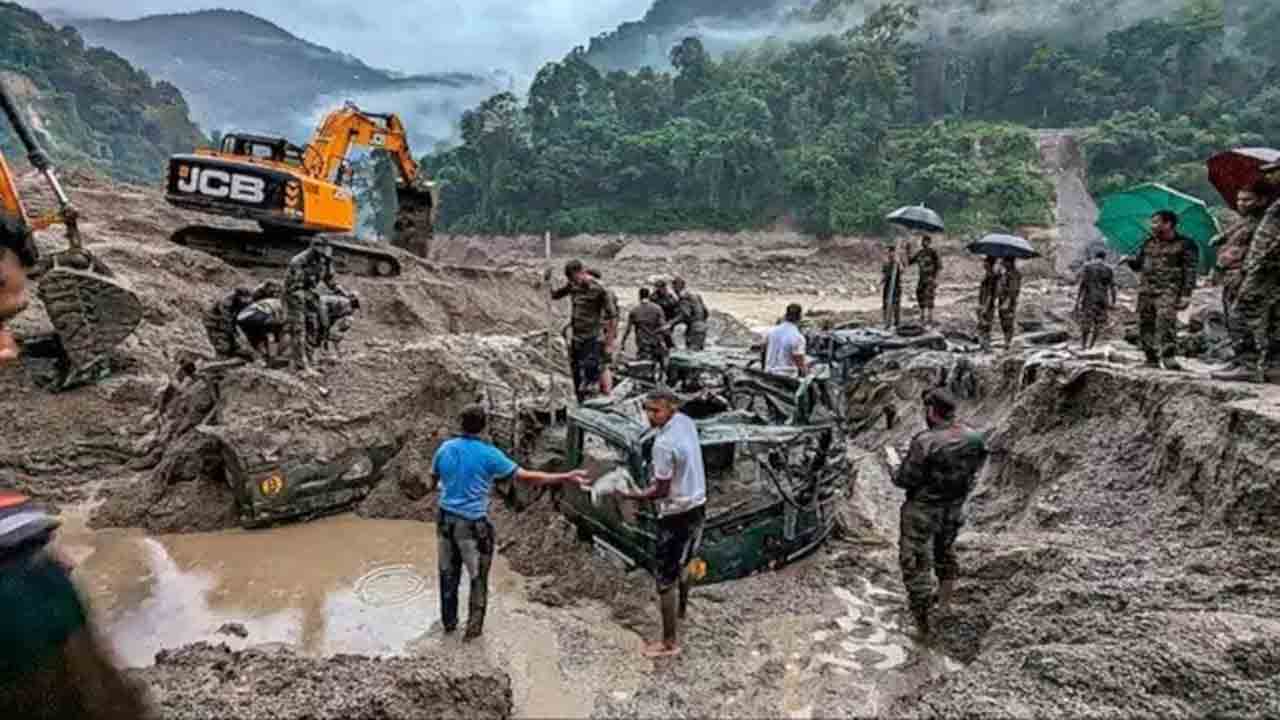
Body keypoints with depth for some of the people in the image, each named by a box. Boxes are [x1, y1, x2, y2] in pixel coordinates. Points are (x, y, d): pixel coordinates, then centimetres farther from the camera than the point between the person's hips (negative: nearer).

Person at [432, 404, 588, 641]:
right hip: (473, 525, -5)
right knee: (478, 579, 12)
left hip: (446, 520, 5)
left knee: (448, 574, 20)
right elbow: (526, 477, -18)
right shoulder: (488, 454, -16)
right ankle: (473, 628, 21)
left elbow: (434, 479, 14)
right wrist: (566, 477, -15)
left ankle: (448, 622, 33)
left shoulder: (445, 448, -2)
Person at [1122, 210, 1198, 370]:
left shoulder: (1184, 244, 2)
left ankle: (1168, 356, -29)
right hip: (1146, 290, 6)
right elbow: (1138, 265, 26)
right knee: (1145, 324, 1)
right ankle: (1151, 359, 9)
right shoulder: (1149, 243, 18)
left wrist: (1186, 294, -9)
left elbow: (1190, 271, -1)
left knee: (1166, 318, -27)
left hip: (1168, 289, -6)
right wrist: (1130, 260, 2)